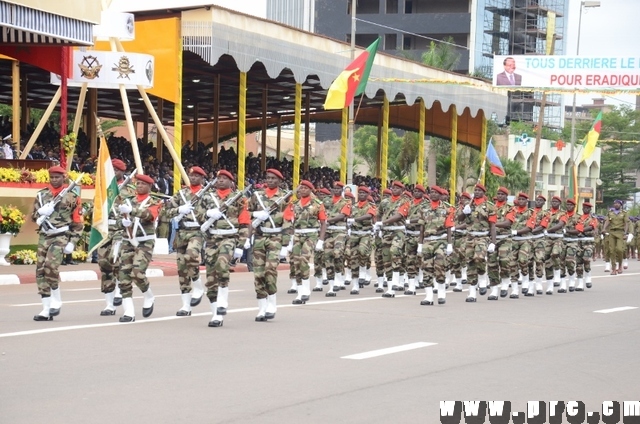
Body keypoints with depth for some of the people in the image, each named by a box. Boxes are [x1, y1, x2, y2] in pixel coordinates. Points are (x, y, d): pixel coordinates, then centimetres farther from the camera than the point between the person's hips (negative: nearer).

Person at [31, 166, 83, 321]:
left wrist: (73, 242, -6)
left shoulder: (72, 196, 1)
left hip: (61, 236, -5)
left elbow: (78, 222, 1)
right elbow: (34, 216, 16)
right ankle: (46, 309, 4)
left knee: (50, 265, -23)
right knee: (40, 271, -1)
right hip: (44, 236, 5)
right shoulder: (41, 195, 13)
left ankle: (56, 300, -4)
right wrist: (41, 212, -6)